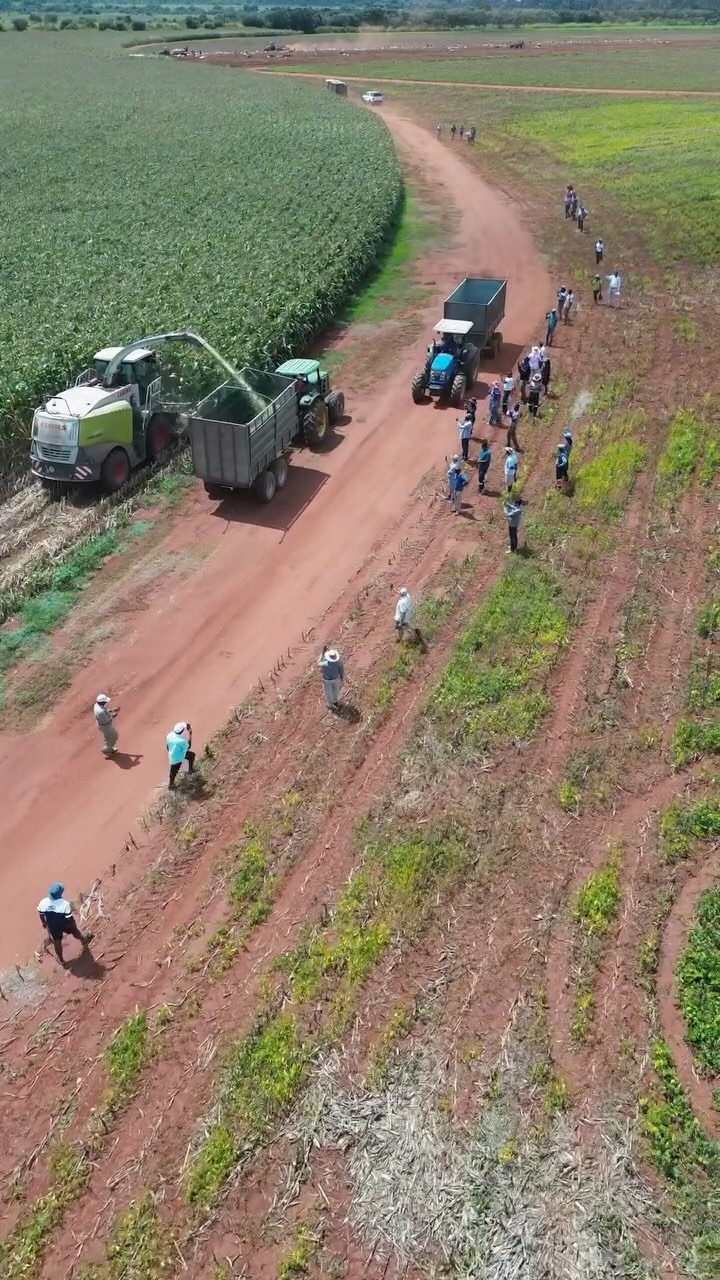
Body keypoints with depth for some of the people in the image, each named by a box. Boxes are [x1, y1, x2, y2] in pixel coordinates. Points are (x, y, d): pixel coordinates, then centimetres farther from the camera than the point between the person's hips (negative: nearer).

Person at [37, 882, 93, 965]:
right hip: (64, 925, -2)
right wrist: (73, 925, -1)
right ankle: (84, 940, 61)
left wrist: (43, 923, 15)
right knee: (74, 931, 30)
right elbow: (69, 918, -22)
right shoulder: (65, 904, -35)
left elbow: (41, 915, -6)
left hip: (52, 926, 2)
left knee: (57, 942, 27)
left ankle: (61, 960, 49)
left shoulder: (43, 902, -25)